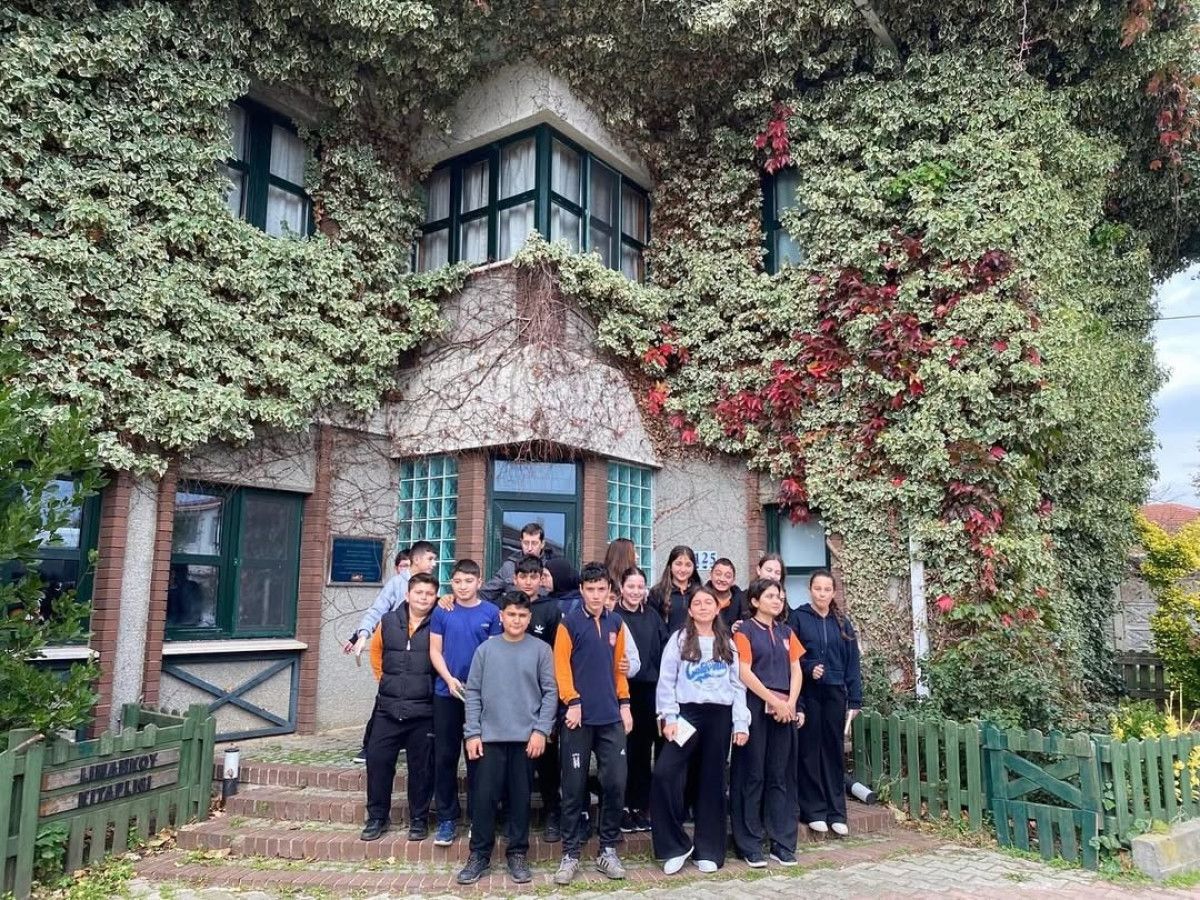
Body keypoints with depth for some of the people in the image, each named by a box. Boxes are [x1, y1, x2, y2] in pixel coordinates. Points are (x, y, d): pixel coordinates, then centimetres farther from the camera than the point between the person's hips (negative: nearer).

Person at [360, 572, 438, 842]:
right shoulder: (388, 622, 4)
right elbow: (376, 650, 21)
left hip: (424, 711, -3)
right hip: (388, 708, 3)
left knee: (421, 767, 6)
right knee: (377, 760, 6)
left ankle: (419, 819, 22)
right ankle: (377, 817, 22)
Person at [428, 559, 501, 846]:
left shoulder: (491, 613, -2)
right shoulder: (442, 612, 2)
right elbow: (435, 651, 2)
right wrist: (450, 679, -12)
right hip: (446, 693, 1)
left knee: (477, 756, 7)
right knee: (445, 756, 7)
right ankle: (447, 818, 18)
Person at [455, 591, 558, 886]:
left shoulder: (541, 649, 0)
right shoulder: (486, 649, 3)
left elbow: (550, 692, -1)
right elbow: (473, 693, 4)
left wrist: (541, 730, -9)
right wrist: (472, 733, -2)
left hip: (526, 737, -1)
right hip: (490, 736, 1)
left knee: (520, 798, 7)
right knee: (484, 797, 3)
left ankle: (518, 854, 21)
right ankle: (480, 854, 17)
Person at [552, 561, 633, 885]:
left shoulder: (616, 623, 9)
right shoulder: (569, 623, -3)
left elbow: (618, 666, 14)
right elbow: (561, 666, -6)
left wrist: (624, 703, 9)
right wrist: (572, 703, -13)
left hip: (611, 717, 4)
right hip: (579, 716, -3)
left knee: (615, 783, 4)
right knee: (574, 786, 3)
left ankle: (608, 850, 18)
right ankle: (570, 854, 15)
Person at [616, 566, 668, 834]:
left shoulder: (653, 617, 10)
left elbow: (665, 651, 9)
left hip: (648, 691, 4)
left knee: (643, 750, 9)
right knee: (623, 751, 2)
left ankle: (640, 806, 20)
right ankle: (622, 808, 13)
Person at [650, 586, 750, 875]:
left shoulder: (727, 643, 11)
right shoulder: (678, 640, 3)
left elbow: (738, 685, 9)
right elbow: (666, 682, 0)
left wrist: (741, 723, 2)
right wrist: (669, 718, -8)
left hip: (720, 716, 2)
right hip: (687, 713, -2)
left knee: (713, 781, 8)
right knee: (664, 773, -16)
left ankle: (709, 850, 20)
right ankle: (675, 845, -1)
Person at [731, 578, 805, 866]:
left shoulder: (786, 632, 15)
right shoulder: (745, 630, -2)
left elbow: (796, 671, 10)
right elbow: (744, 673, -10)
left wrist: (790, 703, -4)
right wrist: (774, 702, -12)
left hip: (785, 710, 5)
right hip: (755, 708, -5)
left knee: (781, 776, 8)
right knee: (753, 775, 0)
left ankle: (782, 843, 16)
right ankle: (750, 844, 8)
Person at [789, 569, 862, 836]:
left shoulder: (842, 622, 9)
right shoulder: (798, 617, -1)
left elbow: (852, 662, 8)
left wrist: (855, 699, 3)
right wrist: (808, 667, -20)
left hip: (835, 693, 3)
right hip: (808, 693, -3)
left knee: (834, 750, 7)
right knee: (810, 750, 2)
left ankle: (836, 811, 16)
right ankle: (813, 810, 11)